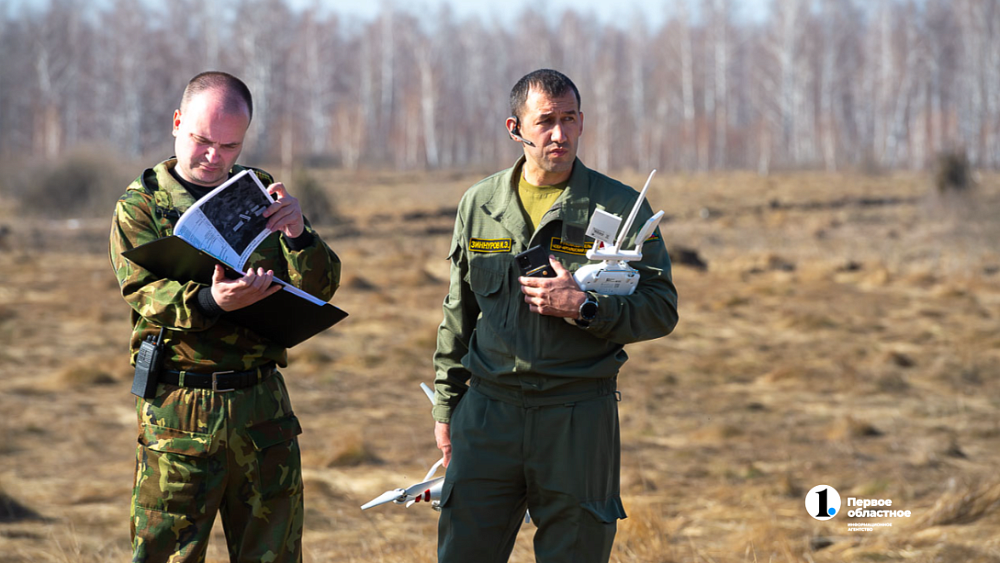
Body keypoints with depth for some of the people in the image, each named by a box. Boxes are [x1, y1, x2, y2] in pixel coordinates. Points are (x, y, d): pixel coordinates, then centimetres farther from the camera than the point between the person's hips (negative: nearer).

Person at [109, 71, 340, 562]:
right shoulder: (141, 204, 2)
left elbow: (320, 289, 5)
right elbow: (146, 292, -14)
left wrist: (297, 235, -16)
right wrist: (210, 301, -34)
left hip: (263, 409, 4)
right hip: (178, 407, -4)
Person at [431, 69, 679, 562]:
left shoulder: (620, 207, -1)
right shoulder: (479, 204, 9)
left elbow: (661, 310, -2)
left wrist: (583, 307, -17)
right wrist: (446, 407, 17)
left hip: (579, 417, -2)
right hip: (488, 411, 2)